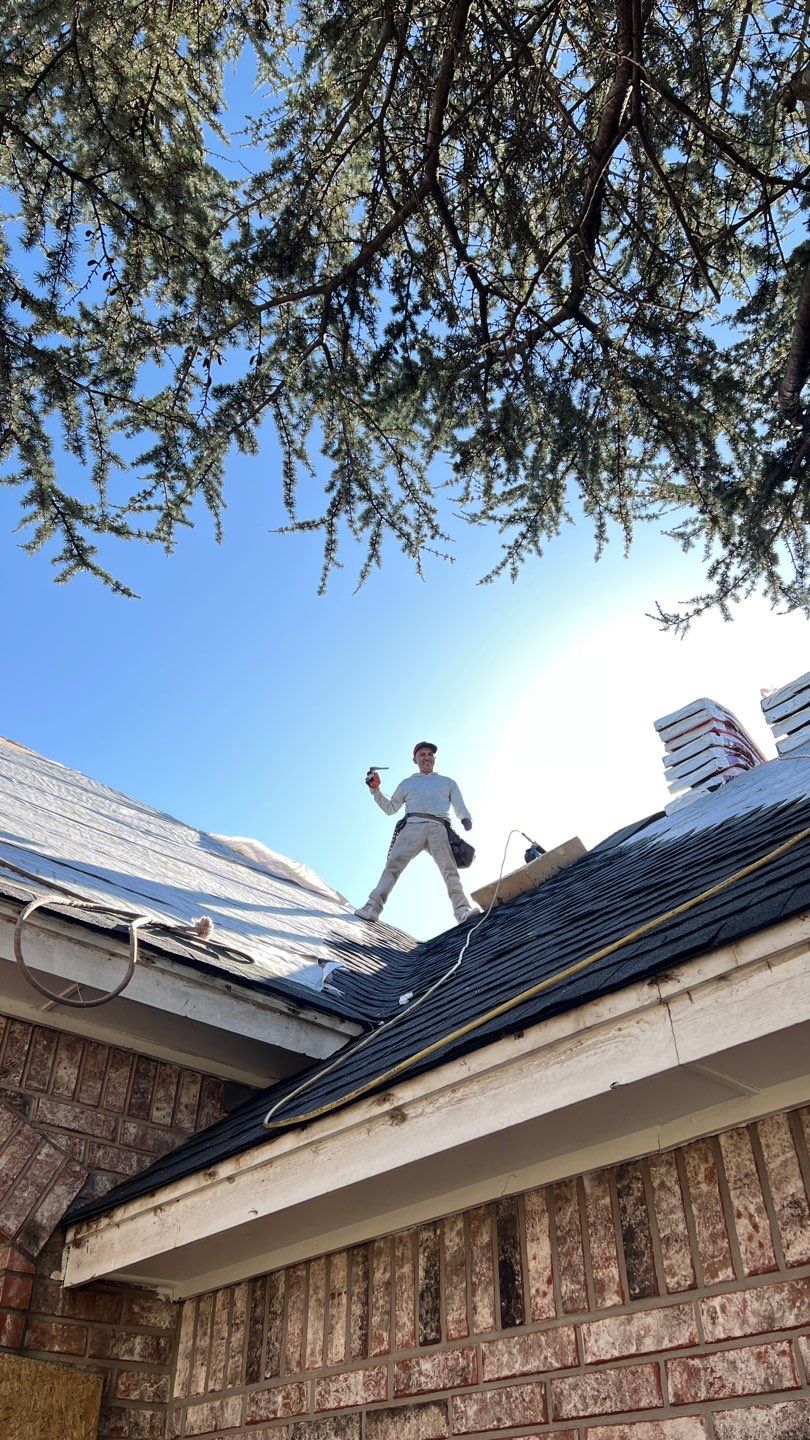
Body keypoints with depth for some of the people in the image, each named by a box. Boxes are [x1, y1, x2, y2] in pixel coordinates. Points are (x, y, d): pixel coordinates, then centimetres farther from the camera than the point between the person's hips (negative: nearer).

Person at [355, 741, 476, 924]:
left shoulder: (448, 782, 32)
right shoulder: (407, 783, 34)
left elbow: (460, 808, 20)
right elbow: (390, 809, 29)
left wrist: (465, 818, -4)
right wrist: (375, 791, 15)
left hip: (439, 828, 0)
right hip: (413, 825, 0)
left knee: (449, 869, -21)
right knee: (394, 863, -21)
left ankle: (462, 909, -30)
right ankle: (373, 906, -31)